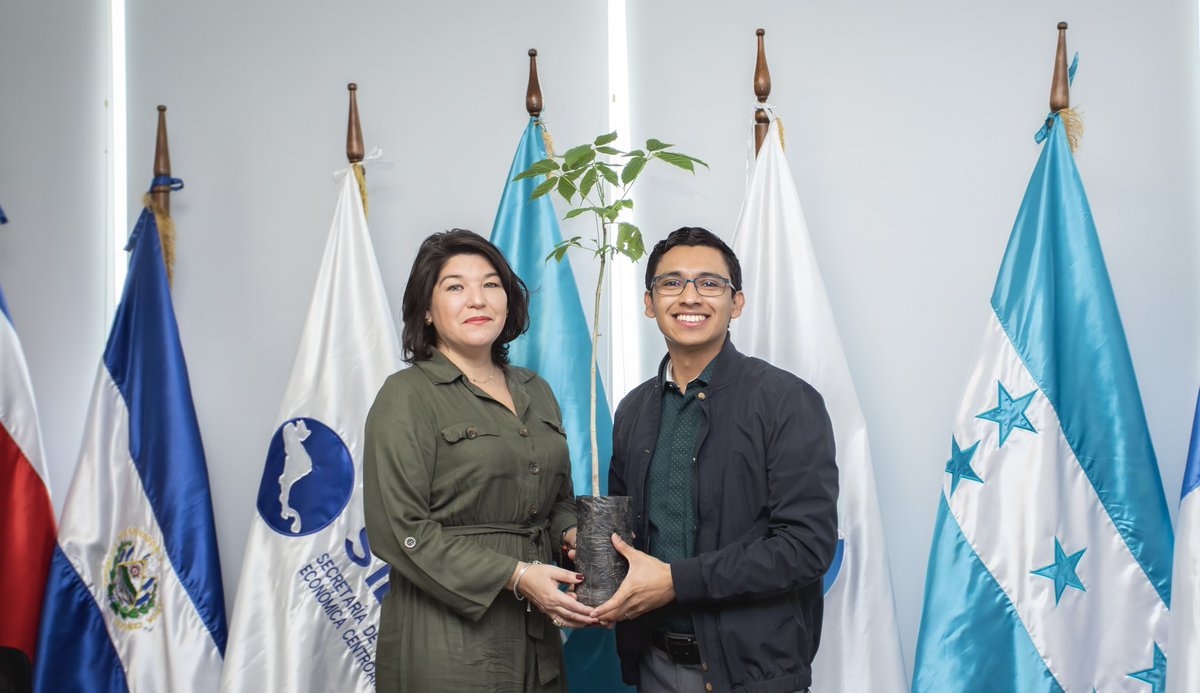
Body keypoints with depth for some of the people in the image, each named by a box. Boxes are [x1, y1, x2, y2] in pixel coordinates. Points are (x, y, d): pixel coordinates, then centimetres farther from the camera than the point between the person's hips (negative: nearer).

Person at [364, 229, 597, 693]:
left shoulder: (535, 391, 11)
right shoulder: (407, 397, -8)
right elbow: (400, 531, -14)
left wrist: (573, 535, -3)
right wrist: (515, 576, -18)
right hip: (444, 638, -6)